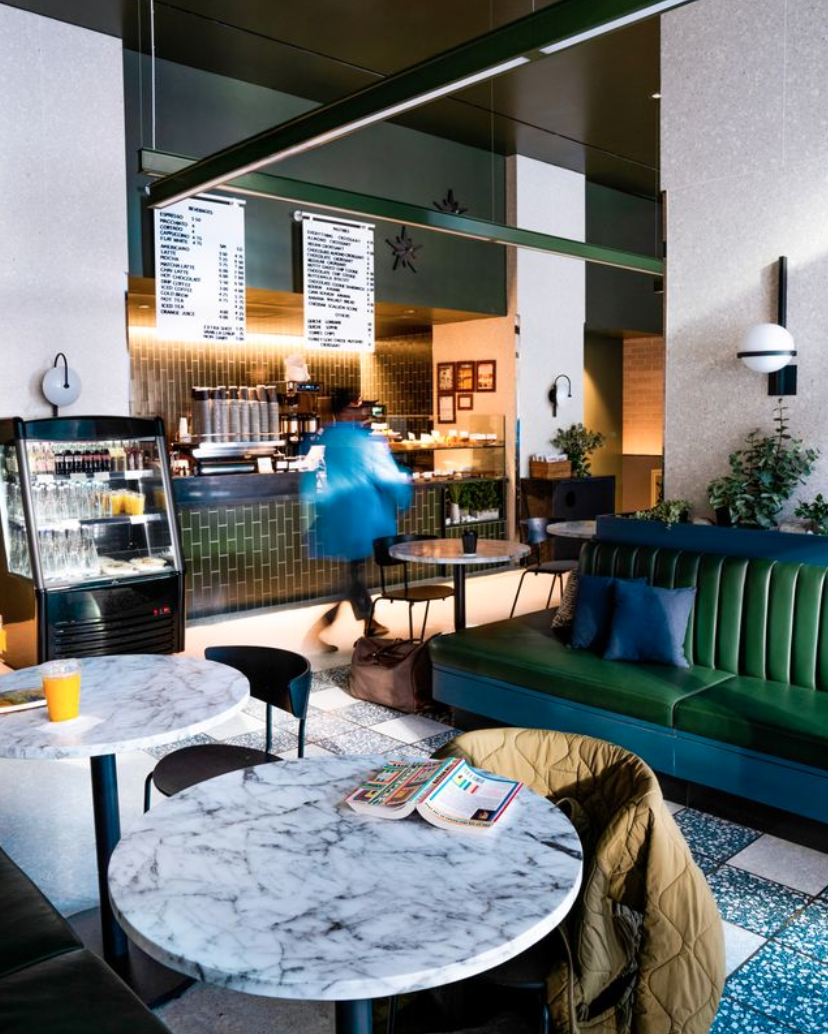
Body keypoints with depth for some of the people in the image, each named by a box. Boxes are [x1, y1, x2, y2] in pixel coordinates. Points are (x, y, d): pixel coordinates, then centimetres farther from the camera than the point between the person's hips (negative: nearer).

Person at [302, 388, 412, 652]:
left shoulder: (319, 442, 1)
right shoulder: (366, 441, -15)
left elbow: (309, 486, 6)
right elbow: (390, 479, -8)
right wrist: (404, 498, 11)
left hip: (333, 519, 6)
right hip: (363, 519, -6)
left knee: (355, 569, 18)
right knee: (355, 573, 7)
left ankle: (368, 623, 29)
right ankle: (323, 624, 1)